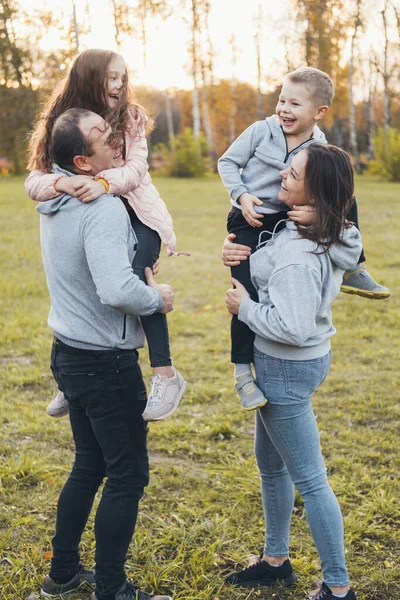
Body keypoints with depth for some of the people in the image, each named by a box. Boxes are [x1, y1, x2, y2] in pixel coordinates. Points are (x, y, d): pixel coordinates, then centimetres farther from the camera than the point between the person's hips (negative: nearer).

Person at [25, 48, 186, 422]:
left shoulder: (130, 117, -2)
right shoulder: (60, 122, -2)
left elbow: (136, 168, -16)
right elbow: (33, 182, -11)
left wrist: (103, 183, -36)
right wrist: (62, 183, -33)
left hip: (136, 216, -2)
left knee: (135, 279, -27)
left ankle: (165, 375, -21)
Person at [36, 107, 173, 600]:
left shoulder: (53, 201, 6)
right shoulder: (104, 209, -23)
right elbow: (117, 290, -33)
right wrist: (157, 299, -15)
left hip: (69, 353, 9)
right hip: (105, 363, -9)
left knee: (89, 465, 22)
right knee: (127, 476, 5)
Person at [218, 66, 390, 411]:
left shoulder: (321, 151, -6)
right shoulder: (261, 131, -10)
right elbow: (228, 162, -3)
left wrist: (316, 212, -30)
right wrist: (242, 195, -18)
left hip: (290, 218, 3)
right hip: (249, 221, -3)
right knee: (248, 295, -16)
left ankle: (353, 271, 8)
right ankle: (242, 372, -7)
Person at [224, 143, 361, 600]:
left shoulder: (299, 255, -29)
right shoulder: (328, 237, 0)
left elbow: (291, 328, -32)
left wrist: (244, 307, -16)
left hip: (287, 369, -10)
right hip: (299, 360, 10)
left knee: (309, 480, 3)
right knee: (270, 464, 23)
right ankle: (276, 560, 41)